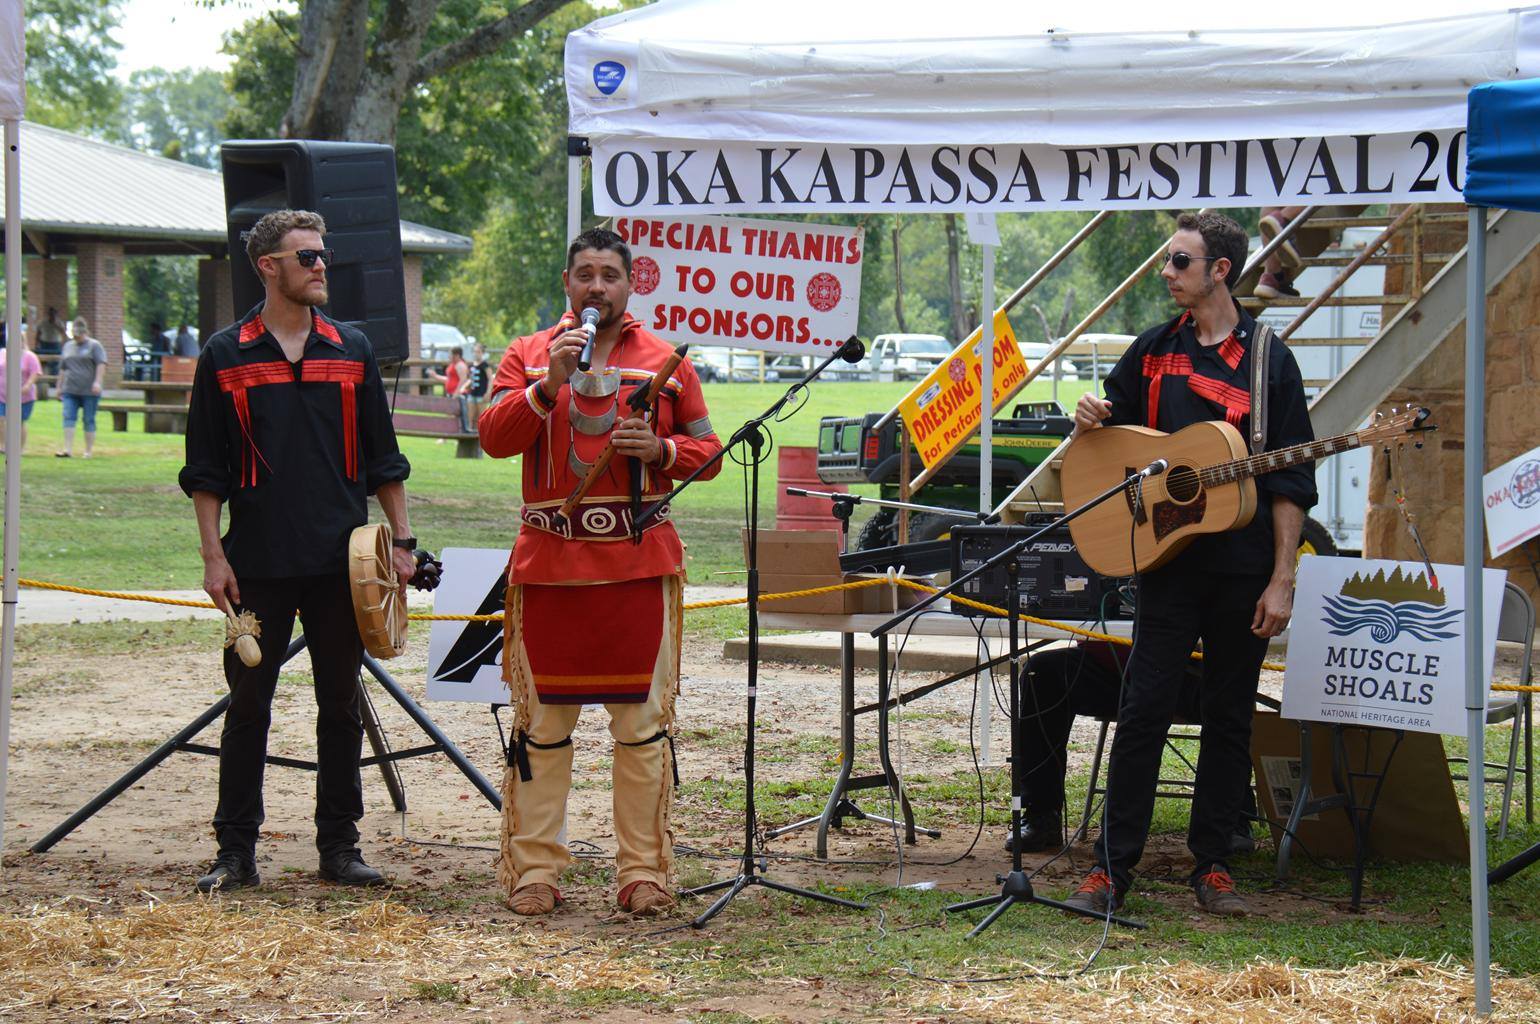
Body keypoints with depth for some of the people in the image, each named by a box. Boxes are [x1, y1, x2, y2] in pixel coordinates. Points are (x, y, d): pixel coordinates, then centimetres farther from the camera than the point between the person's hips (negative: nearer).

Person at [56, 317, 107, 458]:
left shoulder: (94, 346, 0)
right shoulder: (68, 346, 16)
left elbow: (101, 364, -10)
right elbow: (62, 369, 21)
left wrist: (97, 381, -22)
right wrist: (59, 387, 18)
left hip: (89, 391, -4)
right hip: (70, 391, 4)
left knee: (89, 420, 1)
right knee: (69, 418, -8)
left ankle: (88, 451, 7)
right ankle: (68, 449, -12)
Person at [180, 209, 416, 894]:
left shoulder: (352, 351, 8)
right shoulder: (225, 357, 2)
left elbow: (382, 458, 12)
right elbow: (205, 470, 2)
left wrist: (401, 540, 6)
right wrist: (213, 555, -5)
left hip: (342, 561, 2)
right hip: (258, 564, -2)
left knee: (341, 704, 6)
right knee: (248, 704, 2)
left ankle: (339, 844, 14)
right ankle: (236, 850, 9)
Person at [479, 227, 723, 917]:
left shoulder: (665, 363, 10)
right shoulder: (527, 357, 9)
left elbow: (708, 452, 12)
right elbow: (494, 437, -5)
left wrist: (661, 450, -8)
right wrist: (547, 385, -18)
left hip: (640, 566, 0)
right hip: (548, 565, 0)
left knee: (643, 720, 1)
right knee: (541, 721, 3)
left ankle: (644, 871, 7)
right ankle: (532, 867, 9)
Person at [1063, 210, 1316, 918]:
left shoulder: (1270, 361, 0)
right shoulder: (1153, 350, 9)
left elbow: (1291, 483, -2)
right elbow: (1108, 434, 20)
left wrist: (1281, 581, -8)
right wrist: (1089, 422, -5)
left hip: (1244, 570, -1)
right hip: (1168, 561, 1)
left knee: (1229, 718, 6)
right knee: (1143, 711, -4)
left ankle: (1211, 864, 16)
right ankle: (1112, 867, -1)